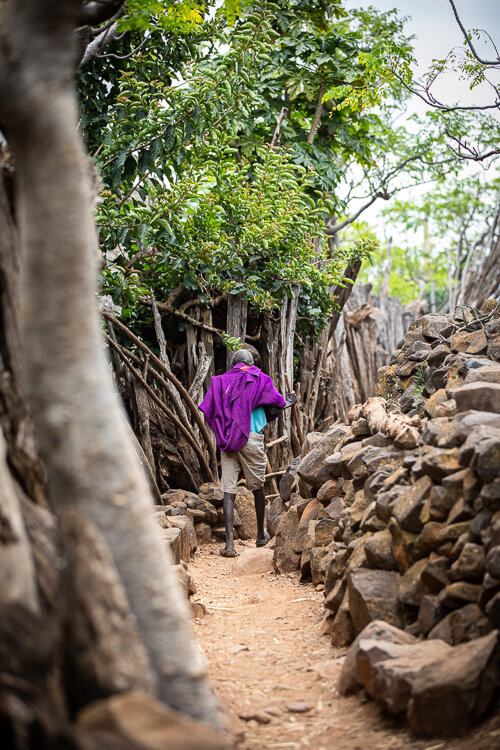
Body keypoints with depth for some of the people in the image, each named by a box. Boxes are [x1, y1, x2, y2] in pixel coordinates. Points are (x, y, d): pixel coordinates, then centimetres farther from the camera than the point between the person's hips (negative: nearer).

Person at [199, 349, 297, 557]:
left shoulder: (220, 381, 13)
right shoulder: (259, 379, 6)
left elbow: (208, 413, 6)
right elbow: (275, 406, 5)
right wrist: (288, 403, 27)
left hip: (226, 442, 2)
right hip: (251, 438, -2)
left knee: (228, 491, -1)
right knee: (257, 487, 15)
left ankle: (229, 543, -11)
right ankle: (261, 534, 32)